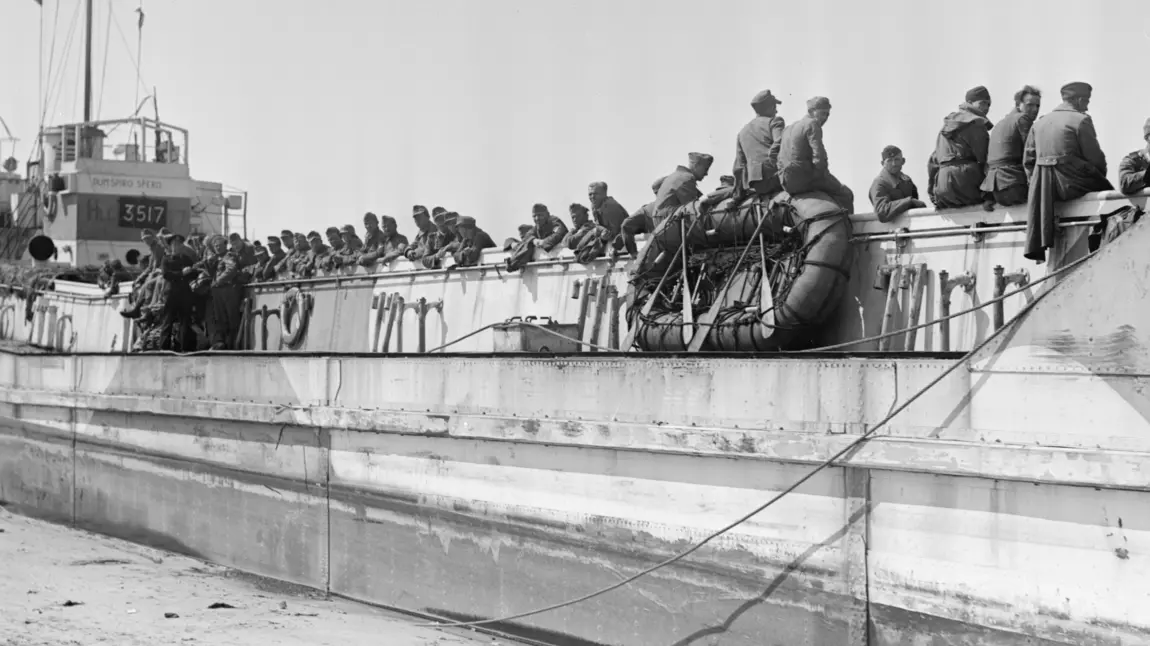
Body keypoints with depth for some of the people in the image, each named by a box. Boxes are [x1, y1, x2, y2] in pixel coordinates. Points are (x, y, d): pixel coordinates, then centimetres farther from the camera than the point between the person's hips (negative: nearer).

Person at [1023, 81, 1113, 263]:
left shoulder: (1039, 123, 15)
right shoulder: (1081, 120, -4)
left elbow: (1028, 160, 13)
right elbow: (1095, 156, -5)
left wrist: (1037, 182, 20)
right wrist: (1101, 174, 12)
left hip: (1042, 187, 7)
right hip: (1069, 183, -7)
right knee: (1107, 190, 7)